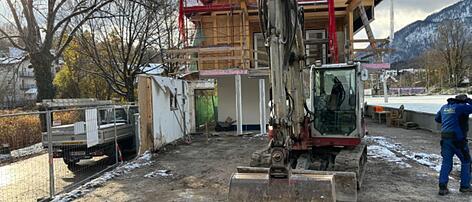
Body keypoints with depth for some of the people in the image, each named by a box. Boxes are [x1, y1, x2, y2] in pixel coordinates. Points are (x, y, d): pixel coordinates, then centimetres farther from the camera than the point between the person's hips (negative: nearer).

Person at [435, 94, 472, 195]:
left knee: (446, 162, 8)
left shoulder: (444, 107, 12)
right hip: (458, 139, -5)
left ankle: (442, 187, 3)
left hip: (445, 139, 6)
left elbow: (437, 118, 24)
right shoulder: (461, 107, -8)